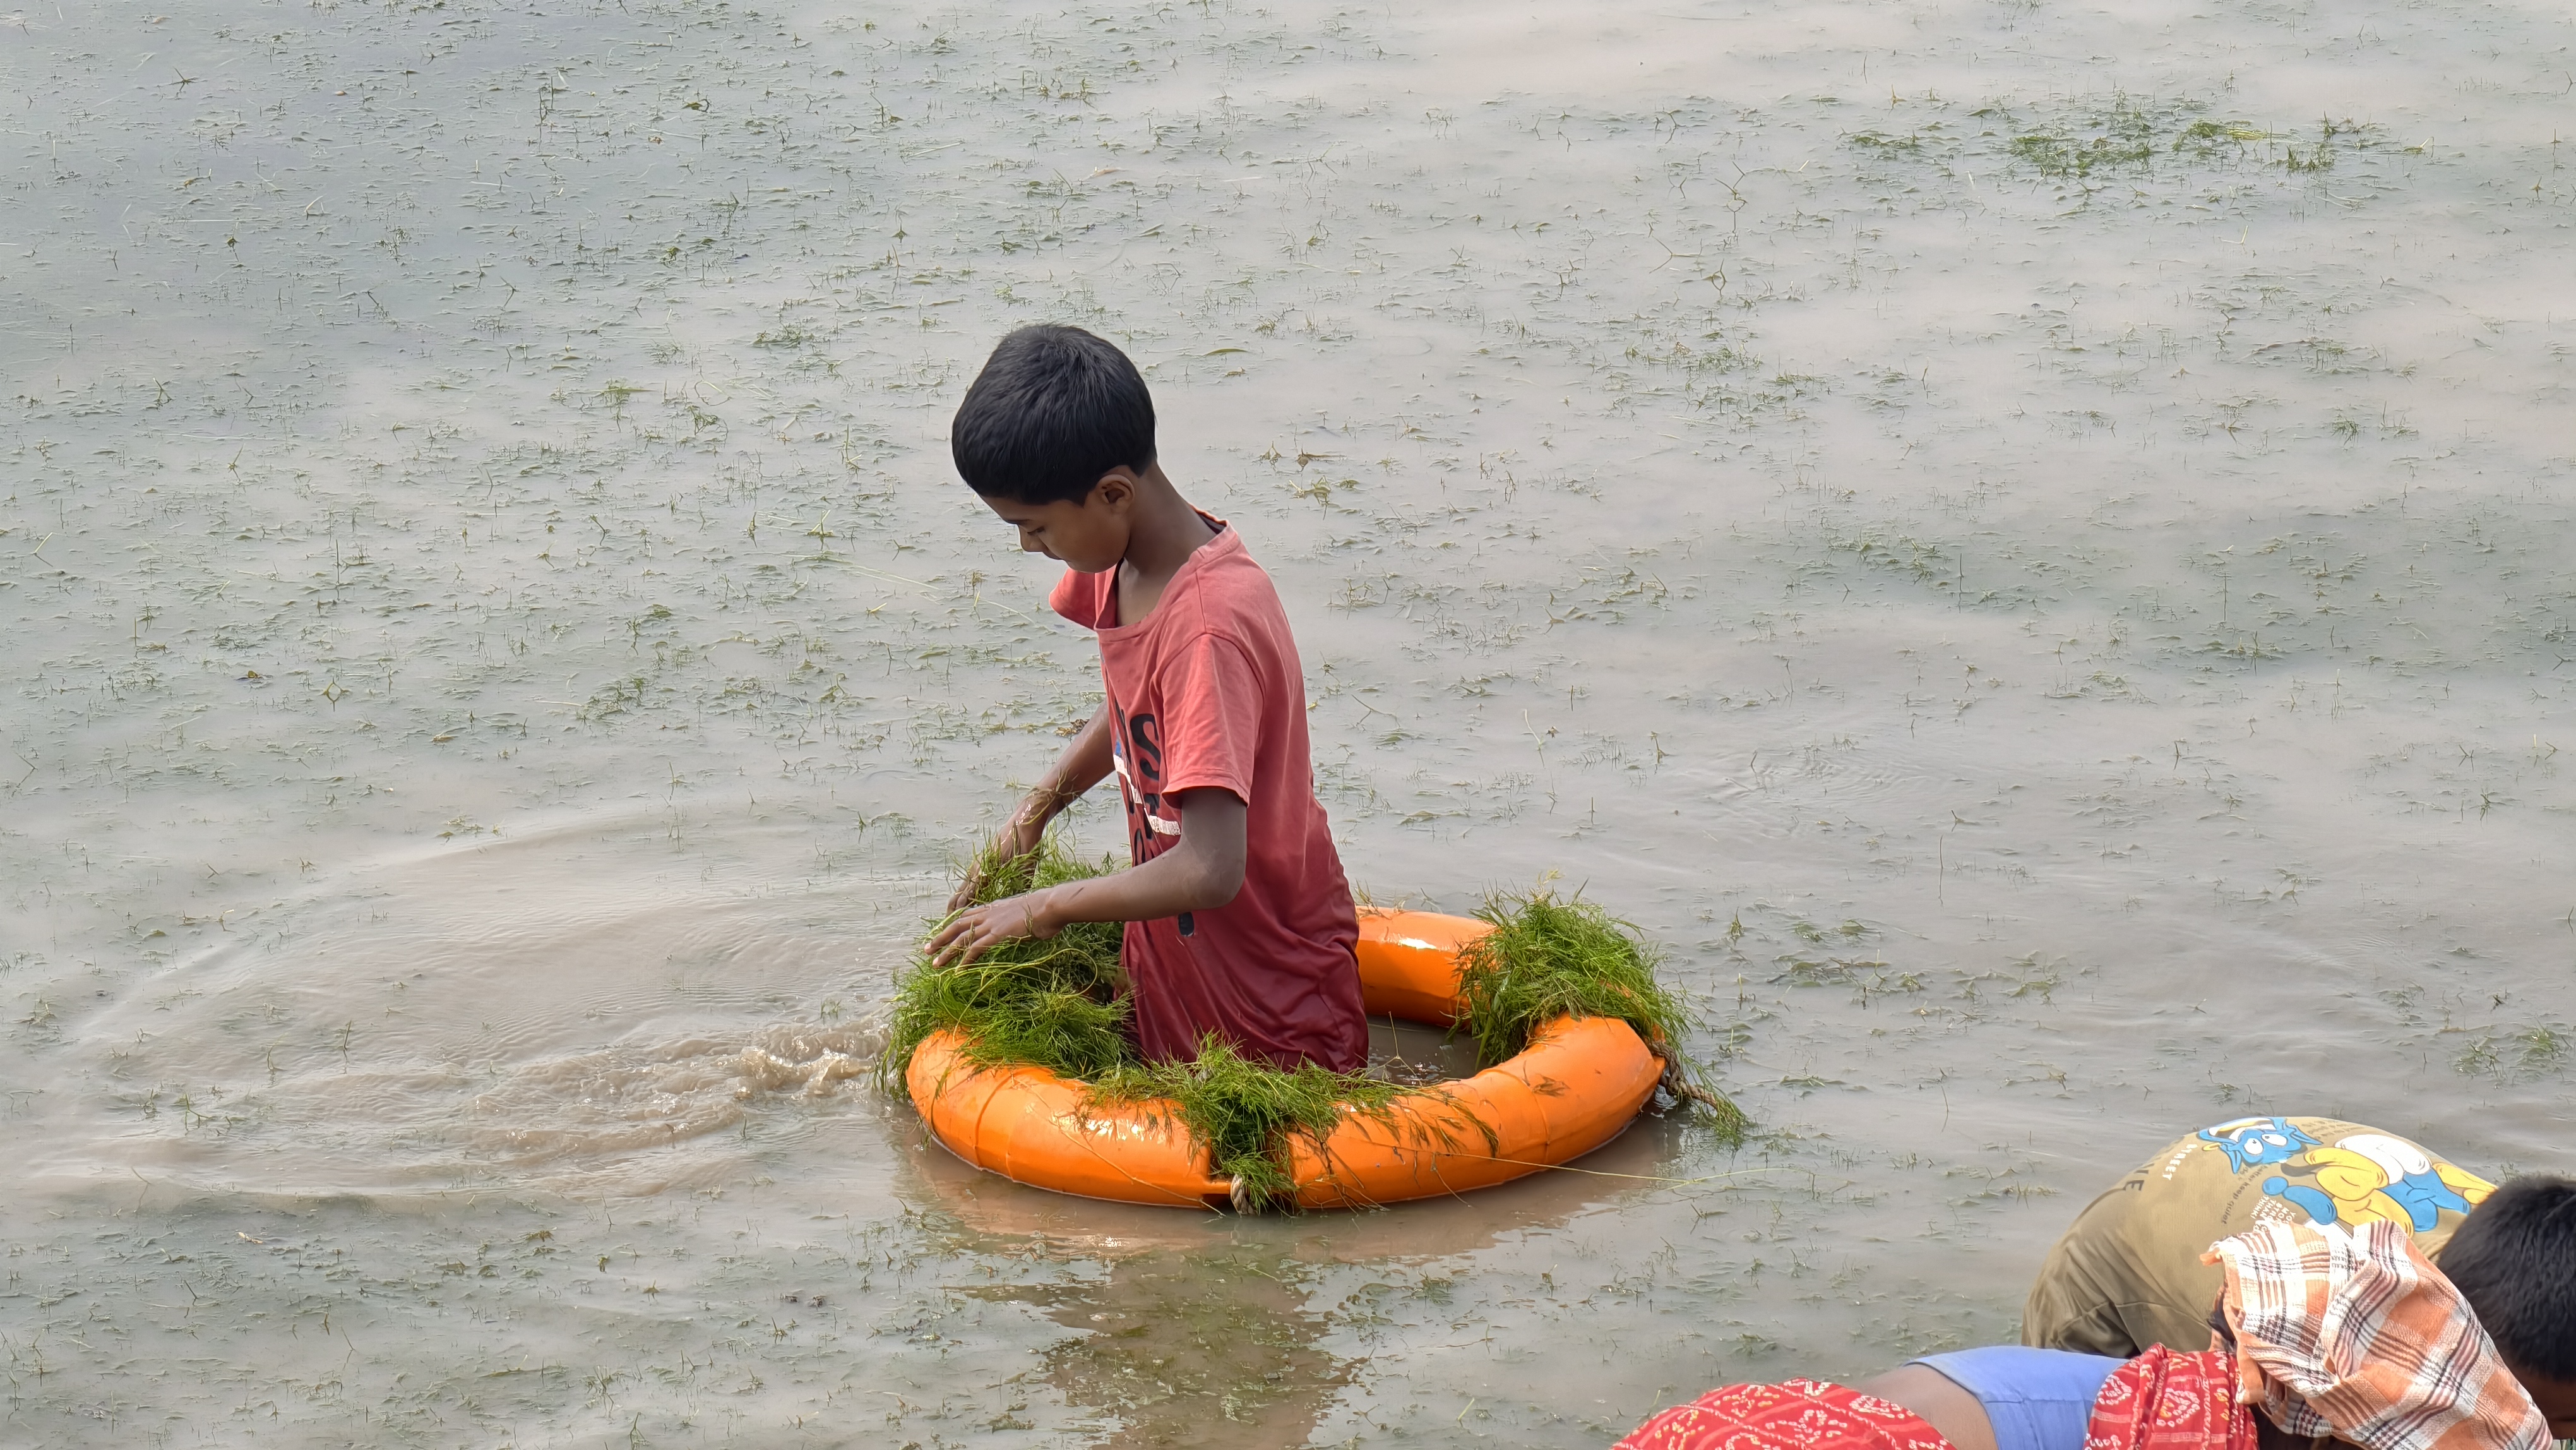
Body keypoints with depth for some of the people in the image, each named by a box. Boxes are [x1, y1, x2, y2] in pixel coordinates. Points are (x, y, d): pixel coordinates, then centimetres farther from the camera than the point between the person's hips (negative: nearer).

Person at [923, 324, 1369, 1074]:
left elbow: (1209, 871, -35)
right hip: (1170, 956, 9)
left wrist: (1045, 908, -21)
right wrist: (1034, 810, 5)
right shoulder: (1118, 567, -1)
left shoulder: (1212, 626, -29)